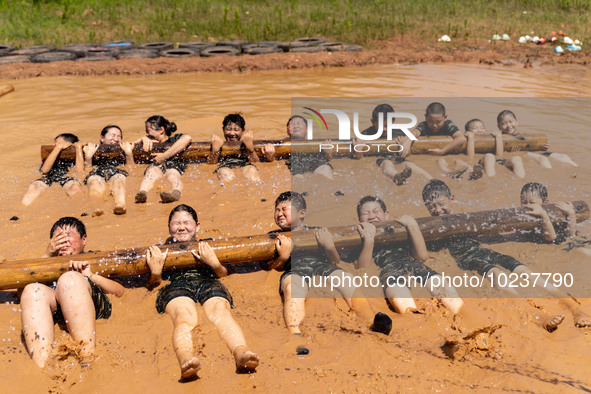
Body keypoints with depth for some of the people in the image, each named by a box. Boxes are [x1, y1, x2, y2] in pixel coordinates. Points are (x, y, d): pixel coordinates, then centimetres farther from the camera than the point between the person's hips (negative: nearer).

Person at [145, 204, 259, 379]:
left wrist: (214, 262, 0)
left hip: (208, 282, 1)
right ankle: (185, 358, -69)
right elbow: (152, 284, 22)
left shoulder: (208, 247, 35)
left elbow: (223, 274, 22)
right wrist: (156, 272, -1)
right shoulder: (161, 251, 35)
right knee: (184, 317, -39)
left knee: (221, 312, -37)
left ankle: (241, 352, -65)